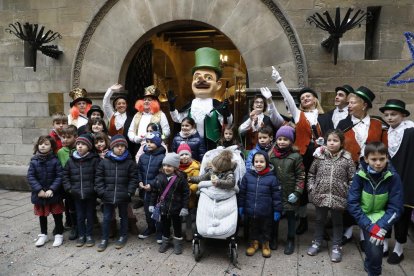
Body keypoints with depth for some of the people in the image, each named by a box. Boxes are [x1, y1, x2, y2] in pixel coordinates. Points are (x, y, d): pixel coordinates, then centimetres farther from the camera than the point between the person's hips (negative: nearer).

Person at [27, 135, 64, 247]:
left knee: (57, 215, 9)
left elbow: (59, 176, -13)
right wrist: (39, 190, -16)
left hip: (54, 194, -2)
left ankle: (59, 235, 25)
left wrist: (51, 189, -20)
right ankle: (43, 235, 36)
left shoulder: (55, 161, -11)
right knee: (42, 215, 18)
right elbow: (30, 176, -7)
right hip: (40, 194, 3)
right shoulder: (34, 161, -4)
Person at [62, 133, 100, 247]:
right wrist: (69, 188, 0)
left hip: (90, 194, -3)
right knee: (80, 215, 14)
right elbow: (65, 175, 7)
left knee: (90, 215, 11)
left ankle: (89, 235, 25)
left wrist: (95, 187, -13)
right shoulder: (71, 160, 1)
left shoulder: (94, 160, -10)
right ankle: (81, 235, 28)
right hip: (77, 194, 3)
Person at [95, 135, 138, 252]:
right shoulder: (104, 162, -2)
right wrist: (101, 191, -6)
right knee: (106, 218, 12)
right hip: (108, 196, 1)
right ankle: (104, 239, 27)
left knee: (123, 216, 15)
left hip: (123, 196, -1)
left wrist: (129, 192, -11)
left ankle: (123, 236, 33)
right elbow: (98, 178, 1)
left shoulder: (130, 162, -5)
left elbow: (133, 178, -4)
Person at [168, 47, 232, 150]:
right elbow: (178, 119, 11)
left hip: (211, 144, -3)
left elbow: (227, 123, -13)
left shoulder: (217, 105, -9)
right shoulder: (190, 105, 3)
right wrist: (172, 106, 1)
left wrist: (226, 112, -31)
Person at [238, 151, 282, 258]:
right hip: (251, 211, 2)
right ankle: (254, 242, 42)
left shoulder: (272, 178, -11)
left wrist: (277, 210, -5)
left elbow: (276, 195, -6)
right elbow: (242, 192, 3)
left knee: (266, 229, 18)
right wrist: (240, 206, 4)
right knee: (253, 228, 20)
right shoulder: (248, 176, -6)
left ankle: (265, 244, 39)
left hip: (266, 212, -1)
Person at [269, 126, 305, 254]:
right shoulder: (271, 154, -1)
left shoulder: (296, 156, -8)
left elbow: (301, 176, -6)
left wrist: (297, 192, -12)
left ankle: (291, 240, 30)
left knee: (291, 216, 12)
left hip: (289, 194, -2)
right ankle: (274, 237, 36)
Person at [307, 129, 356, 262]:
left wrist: (349, 193, -9)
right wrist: (311, 188, -1)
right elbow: (311, 174, 7)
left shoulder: (347, 159, -7)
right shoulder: (319, 157, -3)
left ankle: (336, 246, 29)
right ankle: (317, 242, 34)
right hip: (320, 195, 2)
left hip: (338, 197, -1)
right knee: (319, 220, 17)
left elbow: (352, 179, -3)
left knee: (337, 222, 14)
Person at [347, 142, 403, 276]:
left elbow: (396, 207, -12)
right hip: (365, 216, -1)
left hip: (381, 217, 1)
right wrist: (370, 226, -21)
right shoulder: (360, 175, -15)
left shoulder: (393, 177, -14)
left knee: (375, 243, -15)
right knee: (374, 251, -15)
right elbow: (352, 203, -15)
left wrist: (382, 227, -23)